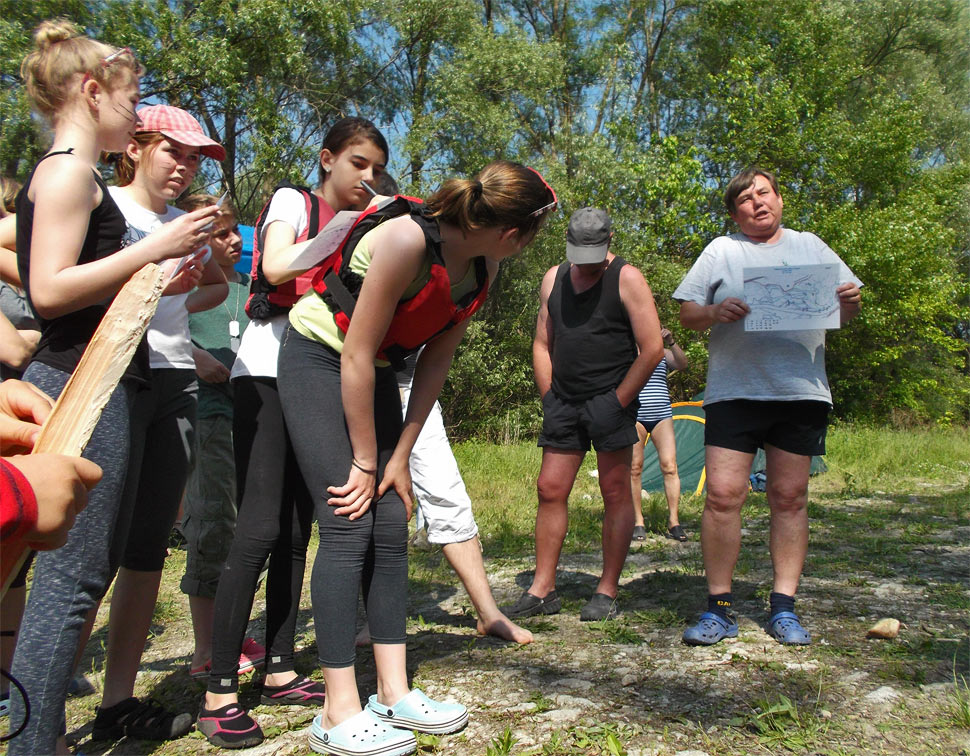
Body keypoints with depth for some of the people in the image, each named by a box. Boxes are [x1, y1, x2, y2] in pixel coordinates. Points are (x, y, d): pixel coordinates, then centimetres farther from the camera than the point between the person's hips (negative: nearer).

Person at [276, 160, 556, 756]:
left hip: (375, 371, 7)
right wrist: (365, 461, -16)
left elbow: (437, 359, 0)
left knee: (391, 526, 2)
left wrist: (400, 457, -2)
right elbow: (355, 355, -24)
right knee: (349, 525, -13)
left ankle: (394, 694, 11)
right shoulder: (408, 239, -28)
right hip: (317, 359, -7)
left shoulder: (483, 265, -5)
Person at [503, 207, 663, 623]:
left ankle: (607, 592, 9)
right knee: (550, 490, 4)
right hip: (563, 403, 5)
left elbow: (651, 349, -8)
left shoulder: (627, 279, -4)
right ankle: (542, 590, 13)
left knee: (615, 494, -1)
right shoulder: (553, 278, 12)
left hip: (610, 402, -5)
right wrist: (549, 397, 7)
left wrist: (617, 402, -11)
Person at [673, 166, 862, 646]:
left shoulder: (810, 246, 17)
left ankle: (784, 609, 12)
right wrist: (715, 312, -12)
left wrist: (849, 303, -5)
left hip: (801, 392, 2)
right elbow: (686, 313, 9)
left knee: (789, 498, 3)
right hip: (733, 392, -1)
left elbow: (845, 309, 18)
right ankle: (719, 610, 1)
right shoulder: (721, 251, 12)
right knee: (722, 495, -9)